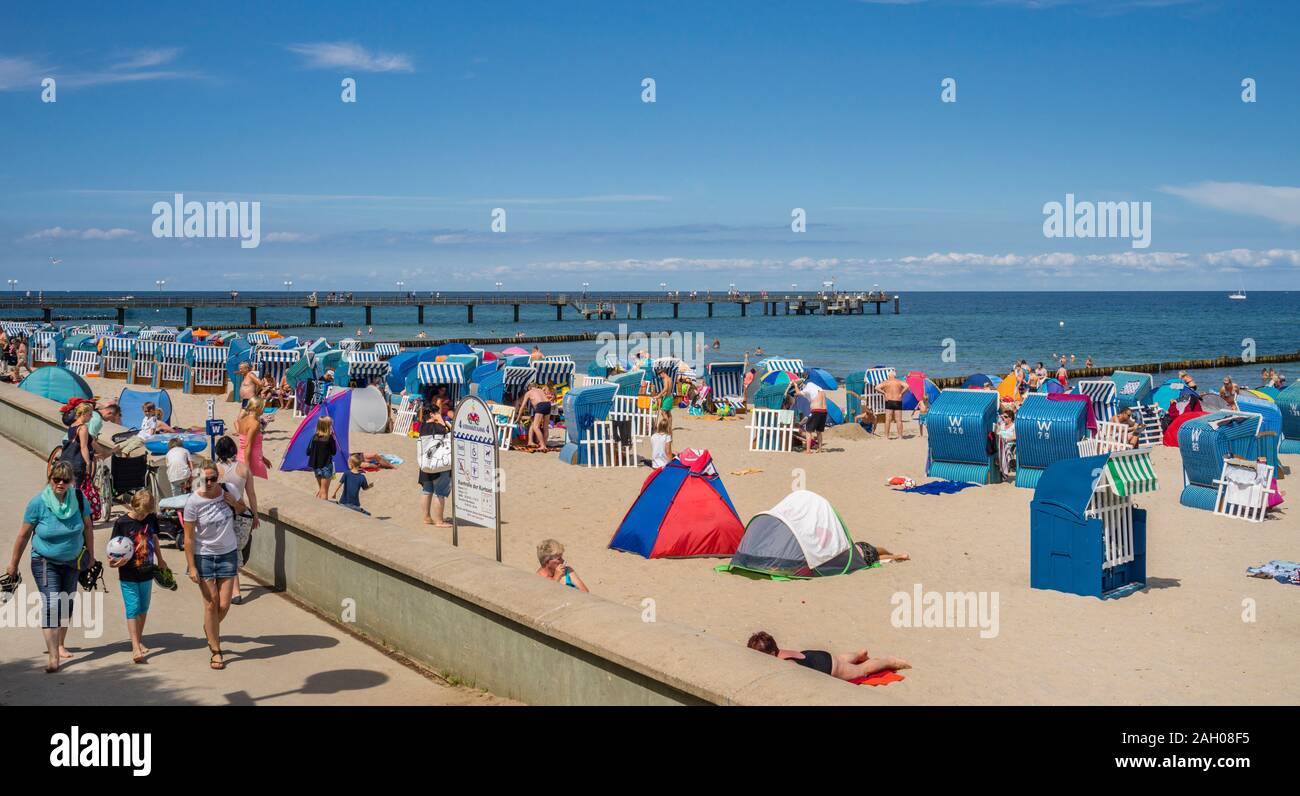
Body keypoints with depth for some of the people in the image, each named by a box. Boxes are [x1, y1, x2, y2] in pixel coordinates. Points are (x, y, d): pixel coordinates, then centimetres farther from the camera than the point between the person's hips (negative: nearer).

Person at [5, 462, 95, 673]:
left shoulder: (79, 500, -11)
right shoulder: (38, 503, -18)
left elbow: (87, 528, 5)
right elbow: (23, 535, -7)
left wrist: (90, 556, 13)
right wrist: (13, 564, 0)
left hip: (72, 562, 4)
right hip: (45, 563, -4)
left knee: (67, 605, 14)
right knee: (51, 606, -15)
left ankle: (59, 645, 35)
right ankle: (53, 657, -17)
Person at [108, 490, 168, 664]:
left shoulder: (151, 519, 0)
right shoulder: (122, 523, -12)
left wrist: (160, 560, 28)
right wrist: (115, 561, -28)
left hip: (147, 572, 4)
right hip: (128, 575, -4)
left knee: (143, 608, 14)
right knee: (133, 609, -7)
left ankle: (139, 641, 29)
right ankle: (136, 648, -8)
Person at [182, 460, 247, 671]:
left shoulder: (227, 491, -6)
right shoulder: (193, 502, -16)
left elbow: (243, 510, 15)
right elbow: (189, 538, -11)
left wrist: (234, 503, -8)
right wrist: (192, 567, -13)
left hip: (228, 554, 3)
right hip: (204, 556, -3)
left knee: (224, 605, 3)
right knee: (211, 605, -1)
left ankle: (210, 630, 36)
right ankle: (216, 651, 12)